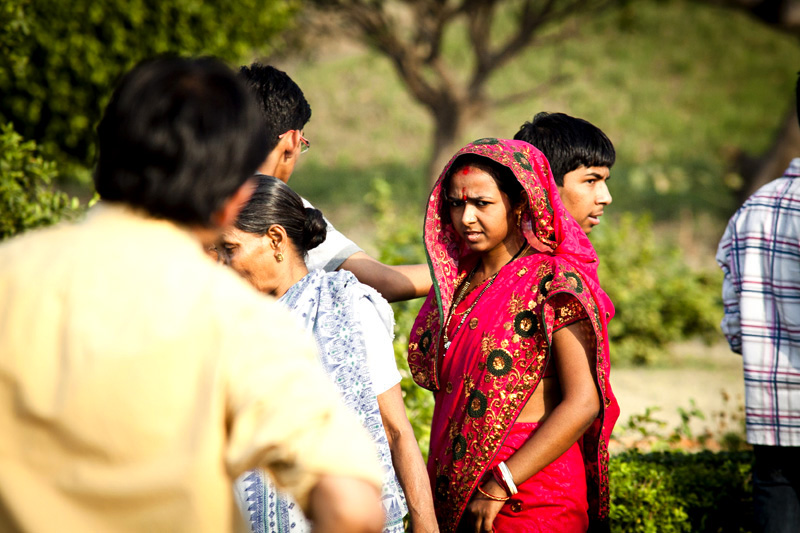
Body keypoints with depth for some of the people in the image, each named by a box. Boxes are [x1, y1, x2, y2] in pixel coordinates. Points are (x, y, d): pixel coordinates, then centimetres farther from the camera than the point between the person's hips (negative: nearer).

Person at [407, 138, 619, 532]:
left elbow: (582, 404, -17)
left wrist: (500, 485, -18)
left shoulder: (555, 285, -11)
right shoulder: (456, 280, 9)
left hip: (530, 499, -6)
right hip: (456, 490, 6)